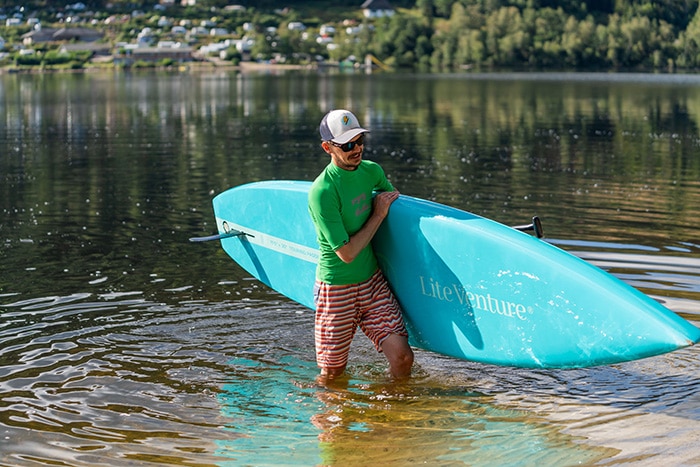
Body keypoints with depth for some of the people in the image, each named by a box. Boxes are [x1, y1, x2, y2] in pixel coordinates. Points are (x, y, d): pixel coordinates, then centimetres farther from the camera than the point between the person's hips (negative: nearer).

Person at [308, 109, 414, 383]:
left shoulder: (372, 171, 1)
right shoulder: (322, 192, -21)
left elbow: (393, 198, 26)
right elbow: (347, 253, -21)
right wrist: (378, 215, -14)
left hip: (373, 281, 5)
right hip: (337, 289, -5)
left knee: (402, 357, -7)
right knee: (332, 374, 6)